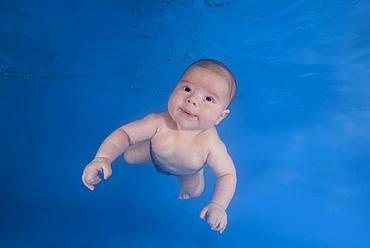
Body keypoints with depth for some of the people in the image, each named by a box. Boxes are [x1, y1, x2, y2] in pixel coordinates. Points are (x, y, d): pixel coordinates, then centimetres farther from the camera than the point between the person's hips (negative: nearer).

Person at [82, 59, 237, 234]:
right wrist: (103, 157, -55)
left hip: (189, 171, -1)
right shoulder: (159, 123, -45)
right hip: (155, 154, 1)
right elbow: (124, 133, -37)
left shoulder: (211, 144, -46)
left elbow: (227, 175, -33)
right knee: (129, 156, 16)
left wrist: (218, 205, -49)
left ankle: (182, 179, 46)